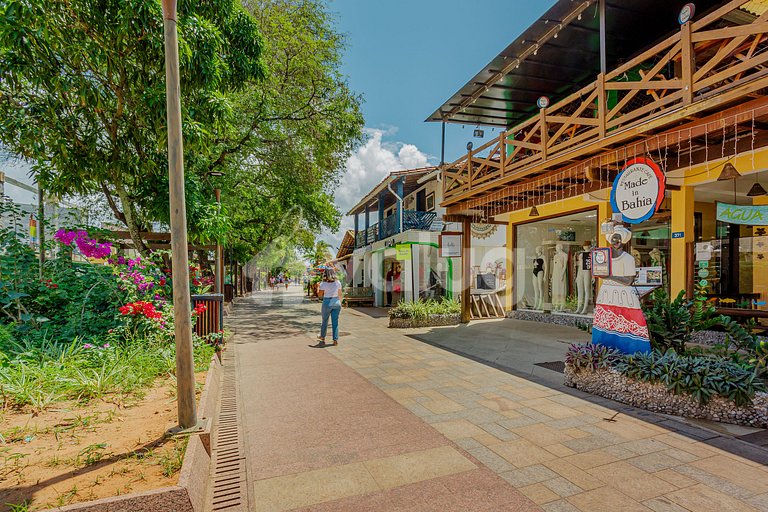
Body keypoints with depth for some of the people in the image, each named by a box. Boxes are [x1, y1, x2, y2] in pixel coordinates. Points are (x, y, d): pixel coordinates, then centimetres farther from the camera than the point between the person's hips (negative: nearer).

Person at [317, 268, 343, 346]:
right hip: (336, 302, 2)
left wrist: (318, 287, 11)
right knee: (335, 322, 7)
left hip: (327, 302, -2)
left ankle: (322, 337, 33)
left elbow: (320, 294, -3)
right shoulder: (338, 283, 0)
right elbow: (340, 294, 5)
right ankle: (335, 339, 6)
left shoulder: (323, 284, -9)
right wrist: (340, 303, 15)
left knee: (325, 320, 16)